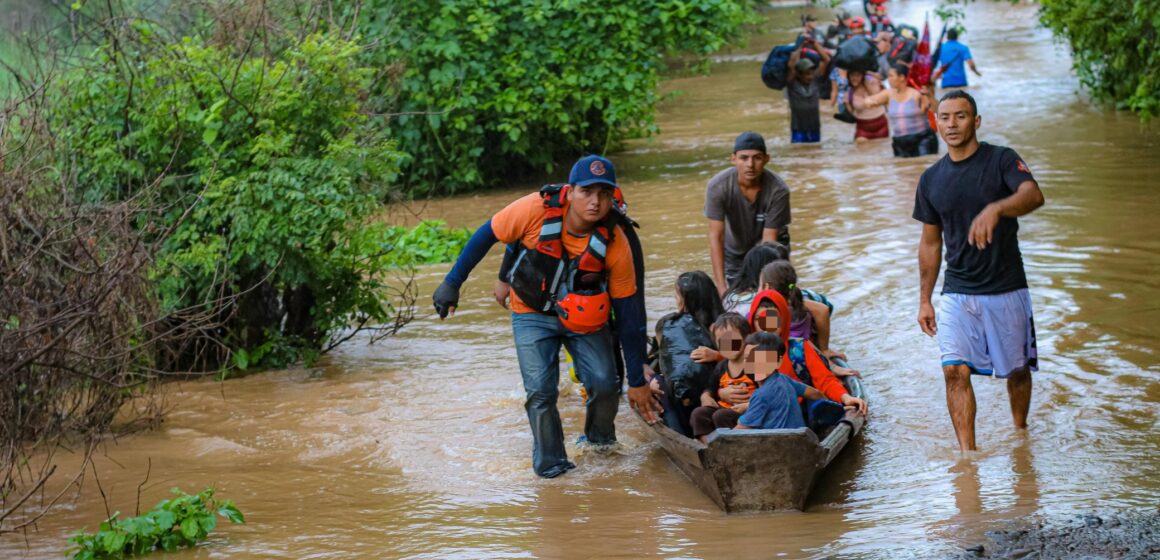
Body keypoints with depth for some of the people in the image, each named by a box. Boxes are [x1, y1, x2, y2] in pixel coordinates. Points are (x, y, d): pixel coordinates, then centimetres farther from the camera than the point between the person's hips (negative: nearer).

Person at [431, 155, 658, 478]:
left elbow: (629, 315, -15)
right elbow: (486, 235, -11)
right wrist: (452, 283, -10)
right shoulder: (538, 209, -29)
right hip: (532, 314, -1)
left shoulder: (615, 243, -23)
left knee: (604, 383, -12)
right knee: (541, 391, -12)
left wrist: (637, 381, -10)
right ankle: (551, 465, 10)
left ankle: (600, 441, 20)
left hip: (584, 316, 1)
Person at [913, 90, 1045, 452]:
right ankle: (967, 453, -11)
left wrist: (995, 209, -45)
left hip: (1006, 288, -2)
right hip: (957, 292, 3)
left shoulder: (1001, 161, -5)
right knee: (955, 370, -12)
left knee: (1017, 369, 9)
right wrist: (924, 300, 14)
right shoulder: (931, 179, 8)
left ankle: (1020, 434, 33)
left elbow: (1033, 195, -26)